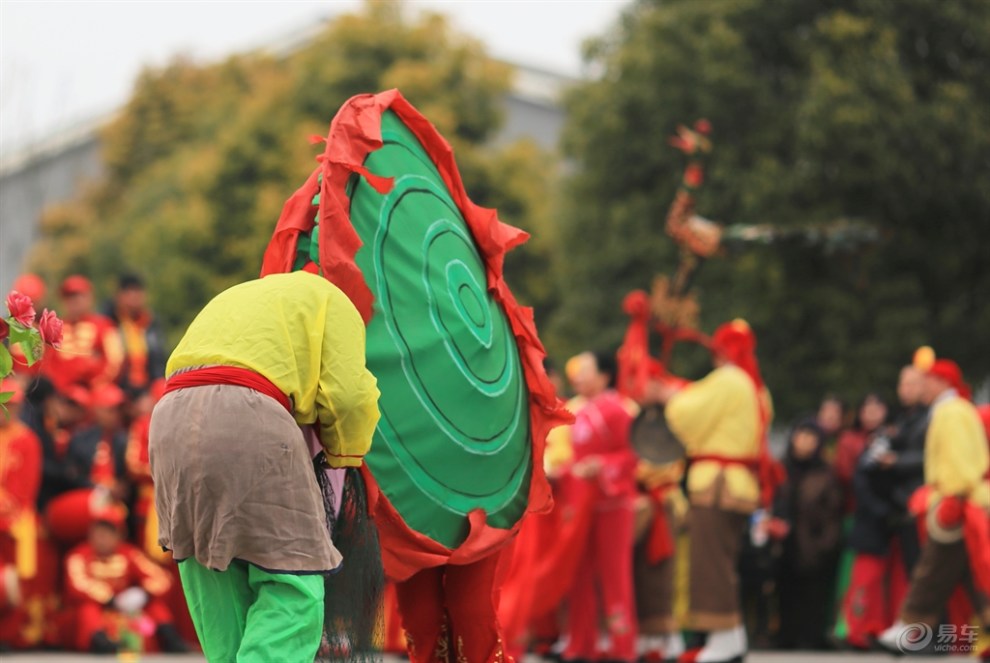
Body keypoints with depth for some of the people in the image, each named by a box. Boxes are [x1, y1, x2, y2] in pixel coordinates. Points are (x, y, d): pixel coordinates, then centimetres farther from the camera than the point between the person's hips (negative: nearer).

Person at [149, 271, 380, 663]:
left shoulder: (233, 299, 40)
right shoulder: (328, 298, 20)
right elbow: (347, 394, 3)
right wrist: (343, 453, 19)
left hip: (171, 420, 7)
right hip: (247, 417, -6)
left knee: (216, 590, 12)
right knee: (293, 587, -3)